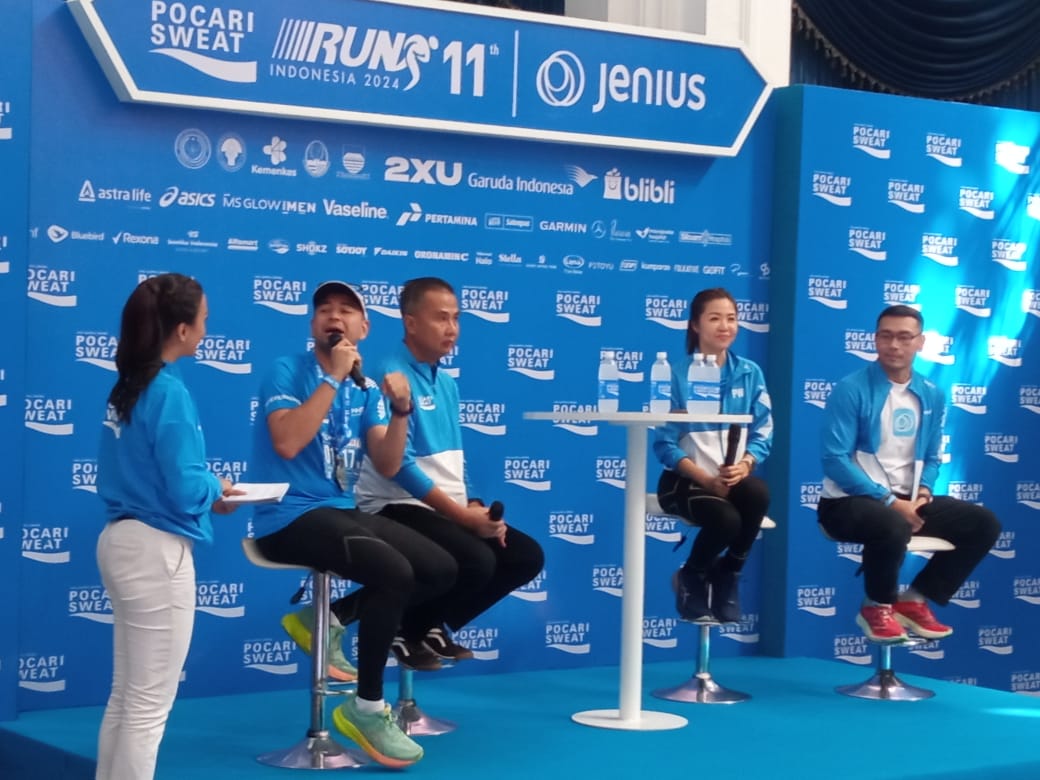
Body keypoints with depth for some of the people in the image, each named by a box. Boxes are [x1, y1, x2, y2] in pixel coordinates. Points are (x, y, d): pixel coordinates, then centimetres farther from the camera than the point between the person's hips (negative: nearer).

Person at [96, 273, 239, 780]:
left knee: (125, 697, 16)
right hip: (157, 552, -9)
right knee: (149, 705, 0)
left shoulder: (127, 387, 9)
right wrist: (216, 490, 1)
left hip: (121, 542, 9)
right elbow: (185, 489, -20)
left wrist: (204, 492, 11)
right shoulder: (169, 392, -16)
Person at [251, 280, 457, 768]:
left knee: (441, 570, -2)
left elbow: (387, 466, 5)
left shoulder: (365, 387, 10)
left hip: (342, 511, 7)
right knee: (394, 572, -27)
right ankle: (366, 708, -12)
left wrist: (401, 411, -11)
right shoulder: (288, 371, -7)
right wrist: (333, 377, -20)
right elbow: (287, 444, -23)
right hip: (290, 517, -7)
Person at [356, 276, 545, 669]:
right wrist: (463, 515, -20)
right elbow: (399, 465, -20)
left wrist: (474, 506, -1)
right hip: (400, 508, -9)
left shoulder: (446, 382, 14)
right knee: (477, 561, -29)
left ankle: (435, 625, 13)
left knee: (526, 556, 0)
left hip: (451, 509, 9)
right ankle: (405, 630, -3)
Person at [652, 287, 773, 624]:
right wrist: (707, 479, -20)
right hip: (686, 479, -3)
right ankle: (691, 578, 1)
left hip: (734, 477, 3)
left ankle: (726, 577, -7)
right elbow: (664, 442, -7)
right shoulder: (675, 370, -4)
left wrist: (745, 465, -20)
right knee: (726, 519, -34)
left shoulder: (749, 372, 7)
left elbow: (762, 433, 3)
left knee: (758, 493, -33)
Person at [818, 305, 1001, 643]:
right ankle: (877, 607, -8)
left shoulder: (932, 396, 9)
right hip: (850, 501, -6)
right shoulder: (851, 390, -10)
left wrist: (923, 490, -6)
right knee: (892, 526, -39)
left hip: (906, 500, 7)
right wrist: (889, 501, -20)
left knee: (984, 523, -7)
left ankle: (914, 600, 5)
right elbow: (835, 460, -16)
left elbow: (930, 458, 17)